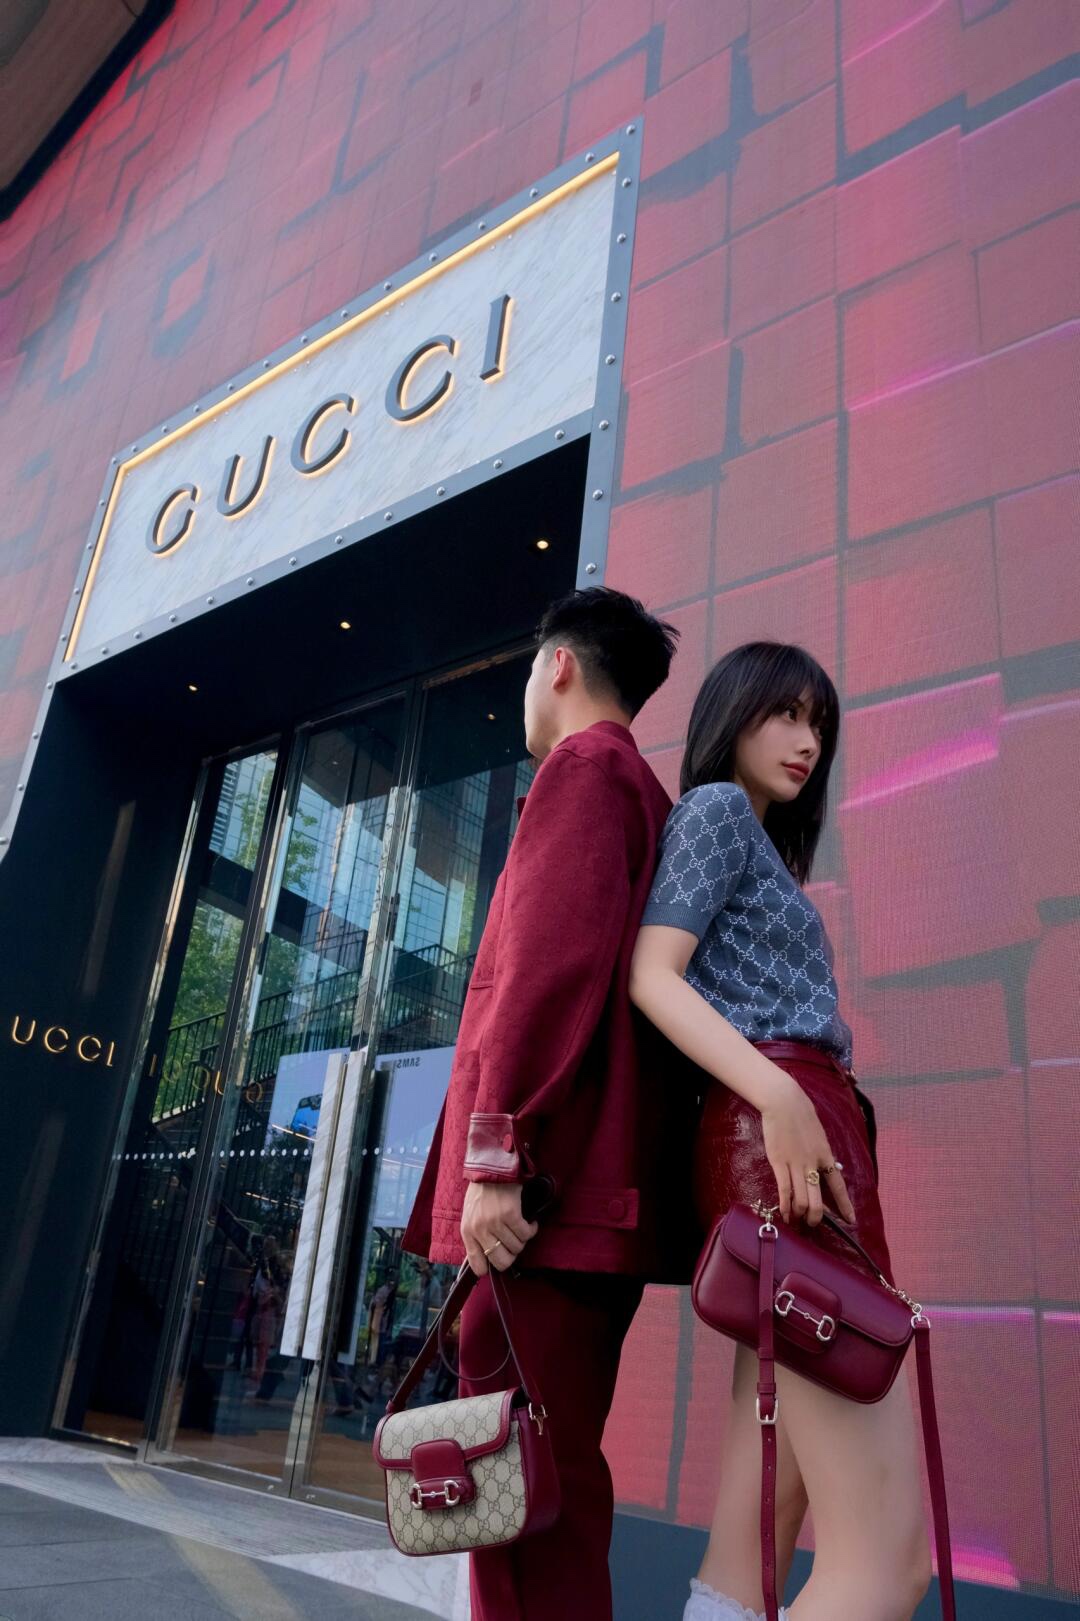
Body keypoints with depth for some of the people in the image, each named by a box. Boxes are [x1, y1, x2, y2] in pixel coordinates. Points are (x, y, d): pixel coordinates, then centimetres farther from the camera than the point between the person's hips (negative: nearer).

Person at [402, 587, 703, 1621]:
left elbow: (552, 961, -18)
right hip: (608, 1189, 10)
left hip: (550, 1181, -10)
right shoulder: (655, 803, 25)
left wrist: (493, 1155, -21)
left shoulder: (583, 769, -3)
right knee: (553, 1477, 14)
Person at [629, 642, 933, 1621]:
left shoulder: (763, 853, 32)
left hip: (809, 1134, 10)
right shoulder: (715, 808, 5)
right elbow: (651, 975, -8)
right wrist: (780, 1095, -22)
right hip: (778, 1131, -10)